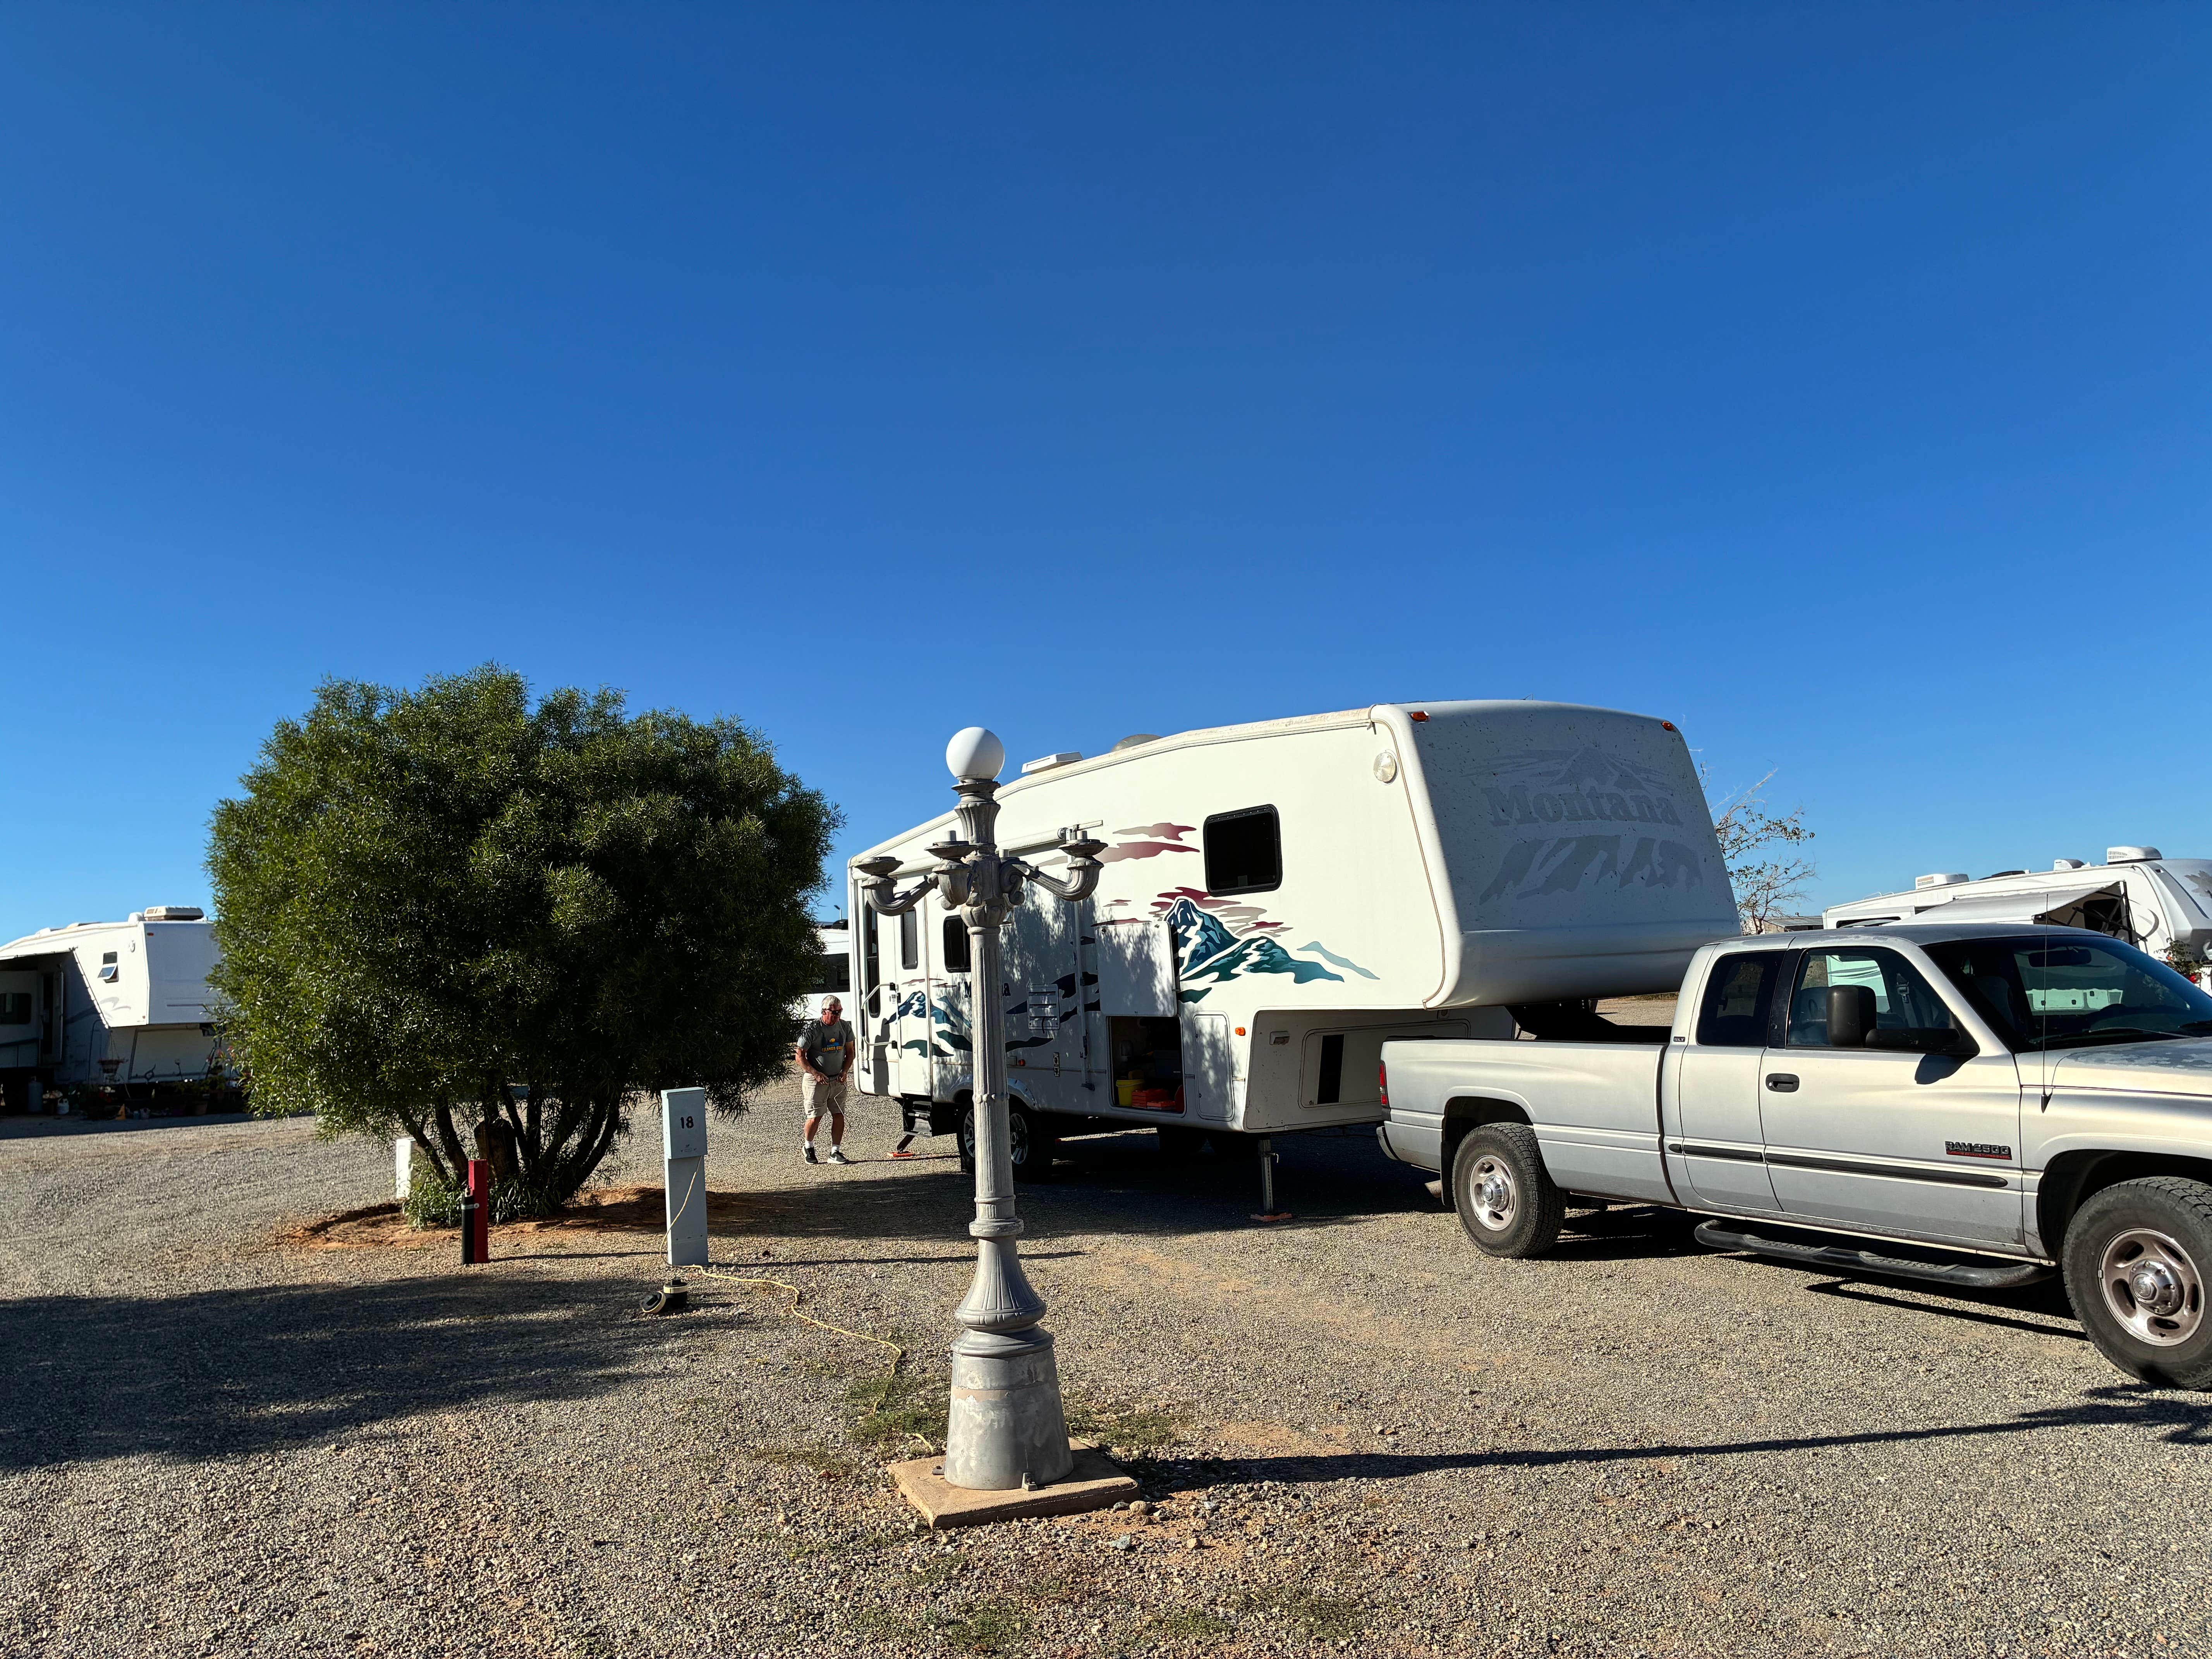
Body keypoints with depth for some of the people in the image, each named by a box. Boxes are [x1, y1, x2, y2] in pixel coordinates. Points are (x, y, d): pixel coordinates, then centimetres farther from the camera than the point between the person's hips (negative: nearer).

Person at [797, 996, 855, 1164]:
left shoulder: (845, 1027, 3)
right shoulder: (812, 1029, -12)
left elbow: (850, 1053, 14)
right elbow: (800, 1057, -8)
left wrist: (844, 1072, -1)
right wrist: (816, 1074, -19)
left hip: (838, 1080, 5)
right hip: (816, 1081, -4)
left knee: (839, 1116, 1)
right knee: (815, 1117, -3)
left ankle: (835, 1152, 9)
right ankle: (808, 1147, 22)